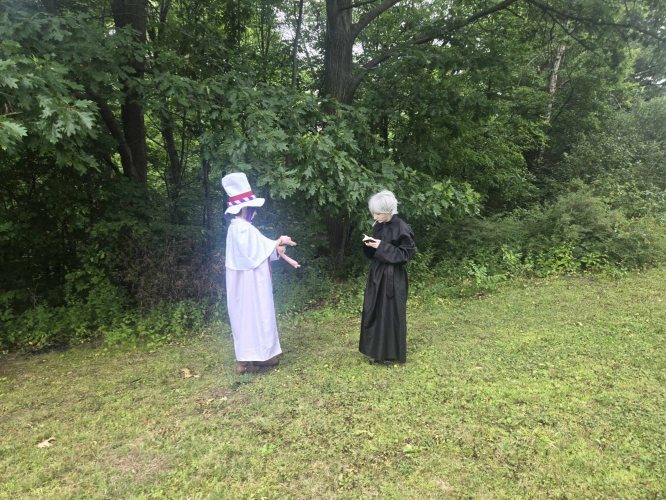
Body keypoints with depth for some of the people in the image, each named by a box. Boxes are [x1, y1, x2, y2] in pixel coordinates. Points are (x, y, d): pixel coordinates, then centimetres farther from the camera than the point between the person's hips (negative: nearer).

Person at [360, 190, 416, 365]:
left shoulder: (402, 228, -16)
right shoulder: (378, 226, 6)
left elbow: (406, 254, -15)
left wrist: (383, 246, -21)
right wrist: (370, 245, -8)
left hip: (393, 277, -7)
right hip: (377, 274, 7)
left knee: (390, 314, 2)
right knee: (373, 312, 10)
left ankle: (390, 353, 17)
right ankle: (376, 350, 23)